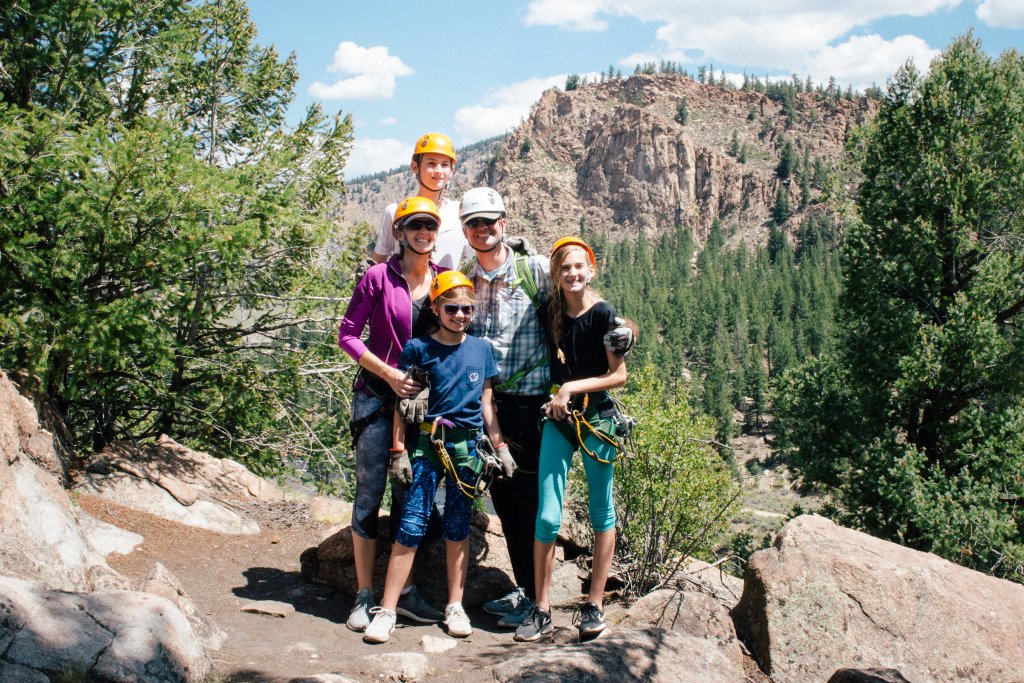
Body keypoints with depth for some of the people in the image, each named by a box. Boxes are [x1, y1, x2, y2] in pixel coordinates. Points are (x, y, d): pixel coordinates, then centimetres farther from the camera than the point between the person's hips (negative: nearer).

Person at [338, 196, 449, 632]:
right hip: (377, 396, -3)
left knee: (410, 495, 9)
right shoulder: (378, 278, -7)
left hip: (421, 399, 4)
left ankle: (404, 591, 20)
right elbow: (348, 335, -4)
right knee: (370, 492, -1)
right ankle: (364, 596, 7)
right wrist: (388, 373, -13)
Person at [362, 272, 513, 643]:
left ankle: (455, 607, 19)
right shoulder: (418, 348, -1)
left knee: (458, 528, 8)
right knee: (411, 526, -6)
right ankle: (386, 611, 0)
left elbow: (486, 403, 14)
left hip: (468, 446, 3)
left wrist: (500, 447, 12)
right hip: (427, 445, -2)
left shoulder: (482, 349, 8)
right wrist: (399, 450, -3)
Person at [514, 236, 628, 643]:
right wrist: (554, 398, 4)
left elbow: (619, 375, -10)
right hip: (557, 419, 3)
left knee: (601, 513, 9)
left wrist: (573, 388, -15)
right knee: (547, 516, -2)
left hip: (597, 419, -3)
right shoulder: (549, 312, 3)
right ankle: (541, 610, 9)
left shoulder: (602, 313, -10)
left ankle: (594, 606, 20)